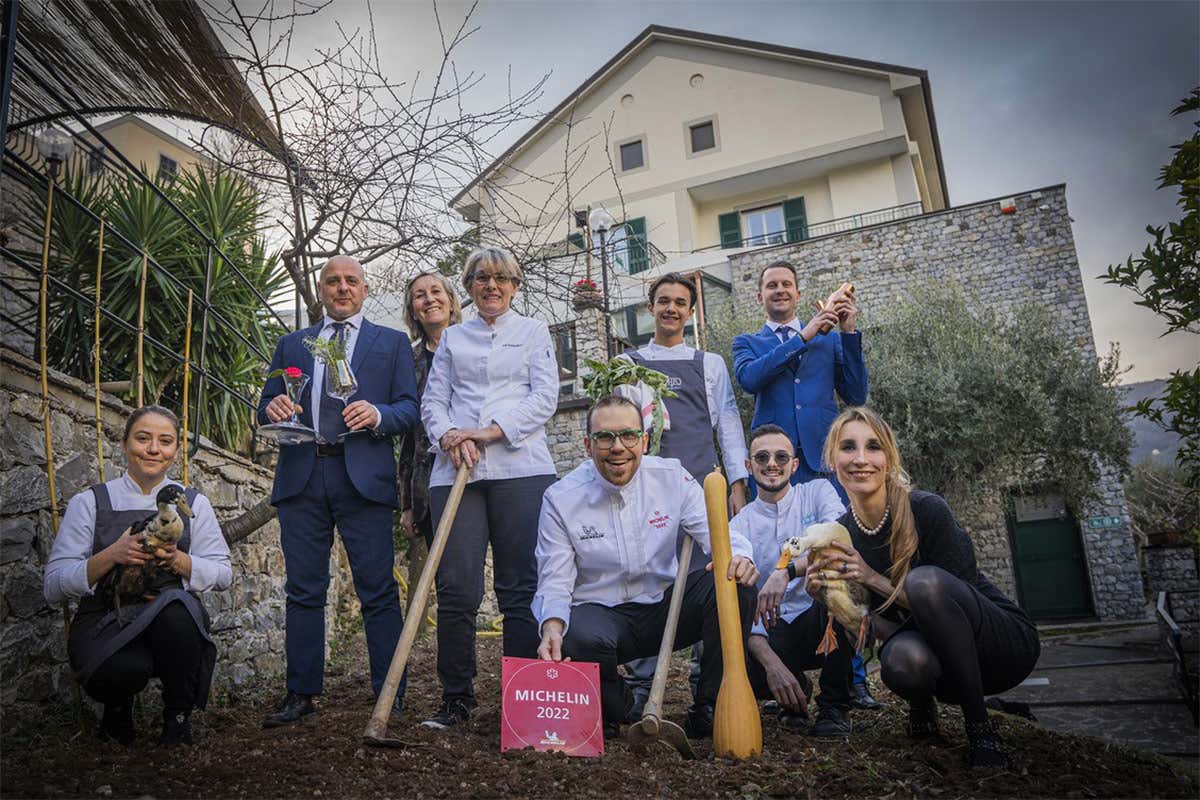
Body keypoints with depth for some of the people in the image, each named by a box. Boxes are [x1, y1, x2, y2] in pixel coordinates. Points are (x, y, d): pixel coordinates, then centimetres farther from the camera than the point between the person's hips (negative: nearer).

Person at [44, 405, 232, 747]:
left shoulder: (193, 503, 9)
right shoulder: (89, 503, 5)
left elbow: (223, 574, 4)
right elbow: (53, 586, -2)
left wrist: (177, 560, -15)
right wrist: (112, 555, -19)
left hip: (173, 620, 1)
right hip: (105, 624, -1)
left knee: (177, 605, -36)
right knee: (126, 668, -35)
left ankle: (179, 716, -10)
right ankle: (117, 708, 7)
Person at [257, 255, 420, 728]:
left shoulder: (392, 342, 14)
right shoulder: (291, 345, 21)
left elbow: (410, 409, 5)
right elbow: (266, 409, 16)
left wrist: (377, 415, -15)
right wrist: (274, 409, -7)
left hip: (364, 475, -2)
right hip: (301, 476, 3)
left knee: (378, 592, -3)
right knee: (303, 591, 6)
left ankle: (391, 697, 5)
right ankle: (301, 695, 16)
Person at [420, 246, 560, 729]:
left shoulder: (534, 332, 15)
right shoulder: (452, 338, 22)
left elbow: (545, 397, 3)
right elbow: (433, 400, 13)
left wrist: (491, 431, -9)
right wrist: (449, 435, -8)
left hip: (520, 467, -2)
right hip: (456, 469, 2)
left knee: (521, 586, -4)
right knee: (456, 587, -4)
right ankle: (456, 698, 7)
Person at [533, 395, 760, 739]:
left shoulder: (672, 478, -4)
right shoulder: (560, 498, -9)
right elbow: (554, 580, -10)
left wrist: (739, 556, -35)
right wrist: (552, 626, -32)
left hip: (667, 606, 3)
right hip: (600, 614, -2)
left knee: (736, 587, -22)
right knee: (581, 639, -37)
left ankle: (710, 708, -5)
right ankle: (611, 710, 1)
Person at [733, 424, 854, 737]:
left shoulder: (817, 492, 4)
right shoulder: (739, 527, 5)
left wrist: (786, 572, -33)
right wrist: (772, 664, -22)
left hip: (825, 623, -1)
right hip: (775, 635, 1)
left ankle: (834, 705, -13)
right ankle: (796, 689, 9)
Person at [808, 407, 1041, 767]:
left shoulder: (927, 510, -21)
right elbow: (876, 626, -3)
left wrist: (874, 579, -26)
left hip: (1007, 641, -3)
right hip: (946, 665, 3)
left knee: (924, 579, -33)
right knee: (902, 660, -34)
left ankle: (981, 729, -16)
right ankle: (921, 704, 5)